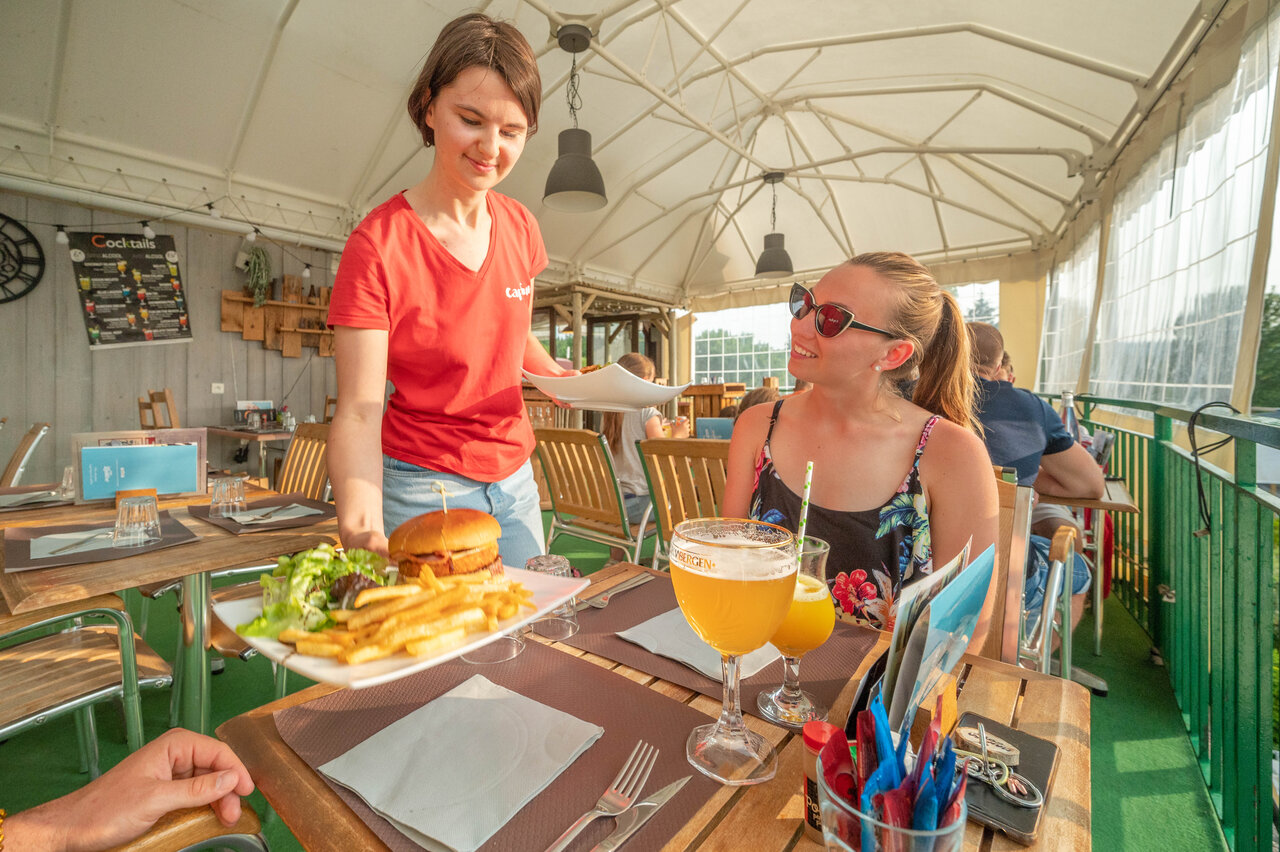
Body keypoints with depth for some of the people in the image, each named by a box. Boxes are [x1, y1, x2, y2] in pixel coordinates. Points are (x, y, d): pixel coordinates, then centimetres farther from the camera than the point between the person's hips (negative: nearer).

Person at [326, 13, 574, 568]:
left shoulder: (520, 226, -1)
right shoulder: (377, 245, -16)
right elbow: (358, 411, -20)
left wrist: (559, 376, -1)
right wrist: (360, 524, -36)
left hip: (513, 477, 5)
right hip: (423, 487, -5)